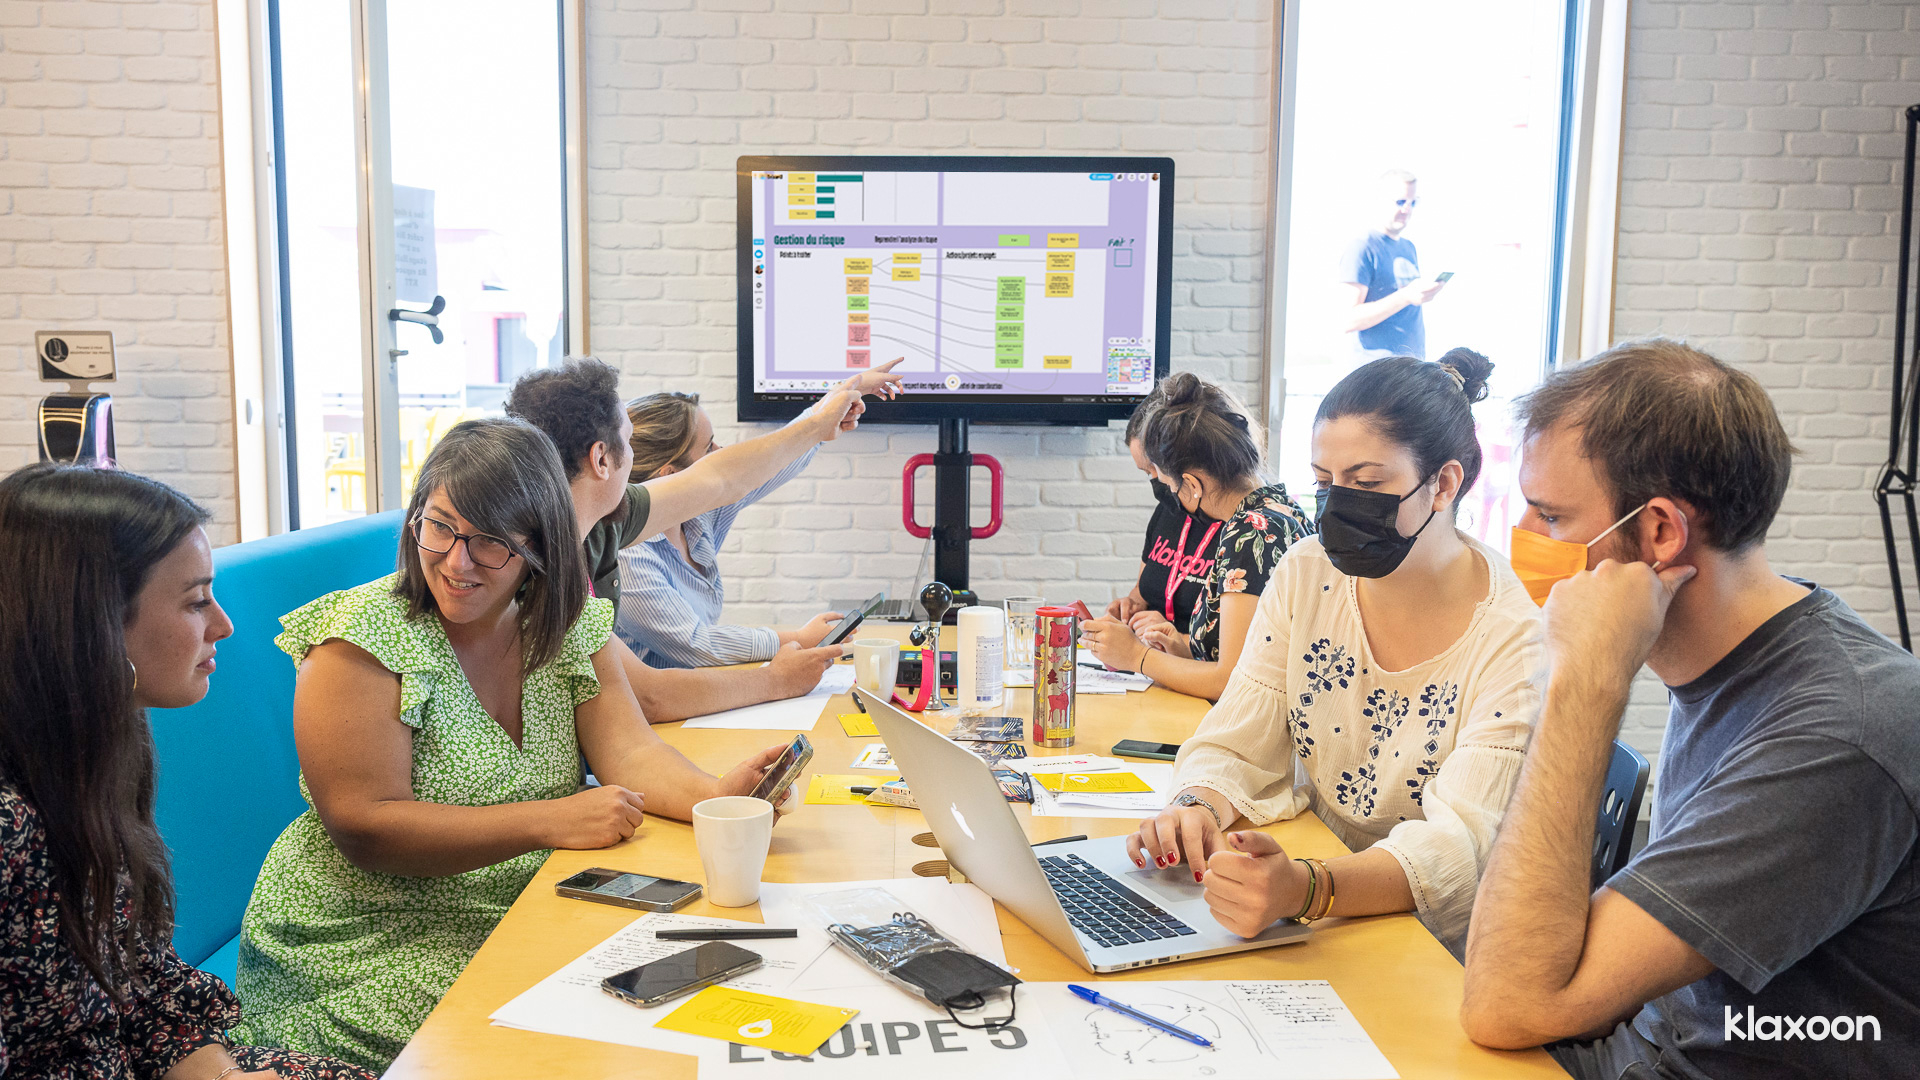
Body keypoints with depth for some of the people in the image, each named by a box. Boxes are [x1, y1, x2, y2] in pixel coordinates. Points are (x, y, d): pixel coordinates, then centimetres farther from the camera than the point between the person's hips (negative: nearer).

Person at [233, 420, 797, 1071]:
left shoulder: (569, 627, 3)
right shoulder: (361, 640, -13)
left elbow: (629, 752, -6)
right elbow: (363, 828, -20)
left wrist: (715, 797, -28)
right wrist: (551, 821, -26)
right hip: (374, 946, -5)